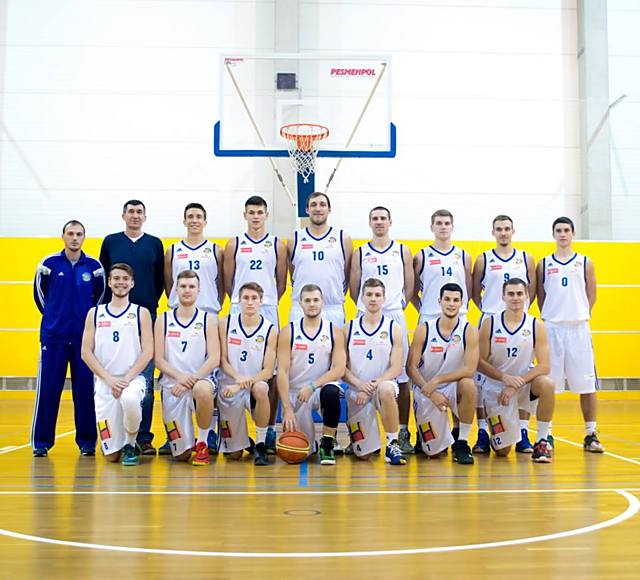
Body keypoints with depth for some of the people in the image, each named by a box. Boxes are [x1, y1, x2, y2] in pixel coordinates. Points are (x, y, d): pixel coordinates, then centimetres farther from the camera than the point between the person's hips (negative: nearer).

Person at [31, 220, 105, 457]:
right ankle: (41, 442, 10)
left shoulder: (94, 266, 3)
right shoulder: (49, 264, 1)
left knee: (85, 390, 2)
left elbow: (100, 295, 16)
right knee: (48, 389, 0)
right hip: (53, 335, 0)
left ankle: (87, 441, 11)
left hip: (84, 336, 1)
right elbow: (39, 293, 14)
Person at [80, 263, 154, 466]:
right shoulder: (95, 313, 9)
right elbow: (86, 352, 3)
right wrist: (109, 379, -9)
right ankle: (119, 445, 34)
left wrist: (127, 379, -13)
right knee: (111, 455, -5)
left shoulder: (141, 313, 5)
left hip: (133, 379, -1)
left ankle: (131, 445, -10)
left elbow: (147, 352, -2)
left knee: (129, 399, -40)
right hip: (103, 382, 2)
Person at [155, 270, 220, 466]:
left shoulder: (208, 319, 1)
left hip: (201, 379, -1)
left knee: (202, 390, -40)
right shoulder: (163, 320, 4)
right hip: (172, 385, 1)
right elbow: (159, 360, -1)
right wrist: (180, 377, -18)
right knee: (181, 454, -5)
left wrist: (192, 379, -20)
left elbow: (214, 359, -7)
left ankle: (202, 443, -15)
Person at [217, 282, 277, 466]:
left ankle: (260, 445, -23)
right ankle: (242, 442, 38)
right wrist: (238, 377, -20)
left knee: (260, 389, -40)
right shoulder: (226, 324, 0)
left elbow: (268, 371, -10)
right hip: (229, 386, 1)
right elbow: (223, 361, -1)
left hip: (255, 383, -1)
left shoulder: (270, 330, -5)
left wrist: (244, 384, -22)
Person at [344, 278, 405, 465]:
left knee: (386, 390, -41)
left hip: (384, 384, -1)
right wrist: (359, 384, -16)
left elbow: (396, 369, -6)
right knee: (363, 454, -6)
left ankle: (392, 445, -23)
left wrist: (373, 385, -18)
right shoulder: (349, 329, 5)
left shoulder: (393, 329, 1)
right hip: (356, 390, 1)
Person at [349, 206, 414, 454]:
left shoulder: (402, 251, 9)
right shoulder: (360, 253, 8)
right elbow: (354, 288, 9)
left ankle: (403, 433, 9)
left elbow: (409, 287, 11)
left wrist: (397, 307, 7)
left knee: (401, 378, 0)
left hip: (395, 318, 0)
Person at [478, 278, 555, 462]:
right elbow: (480, 362, -9)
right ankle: (496, 432, 37)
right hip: (495, 388, -1)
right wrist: (504, 377, -25)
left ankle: (542, 441, -15)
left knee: (546, 384, -34)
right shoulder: (490, 324, -9)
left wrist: (516, 384, -25)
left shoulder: (536, 326, -8)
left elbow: (544, 366, -13)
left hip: (524, 383, 1)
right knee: (502, 451, -2)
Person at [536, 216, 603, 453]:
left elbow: (591, 297, 10)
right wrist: (550, 318, 3)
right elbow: (541, 298, 10)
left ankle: (591, 435, 11)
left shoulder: (585, 263, 7)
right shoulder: (543, 264, 7)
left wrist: (579, 316, 4)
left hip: (579, 328, 0)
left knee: (586, 384, 1)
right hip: (551, 329, 0)